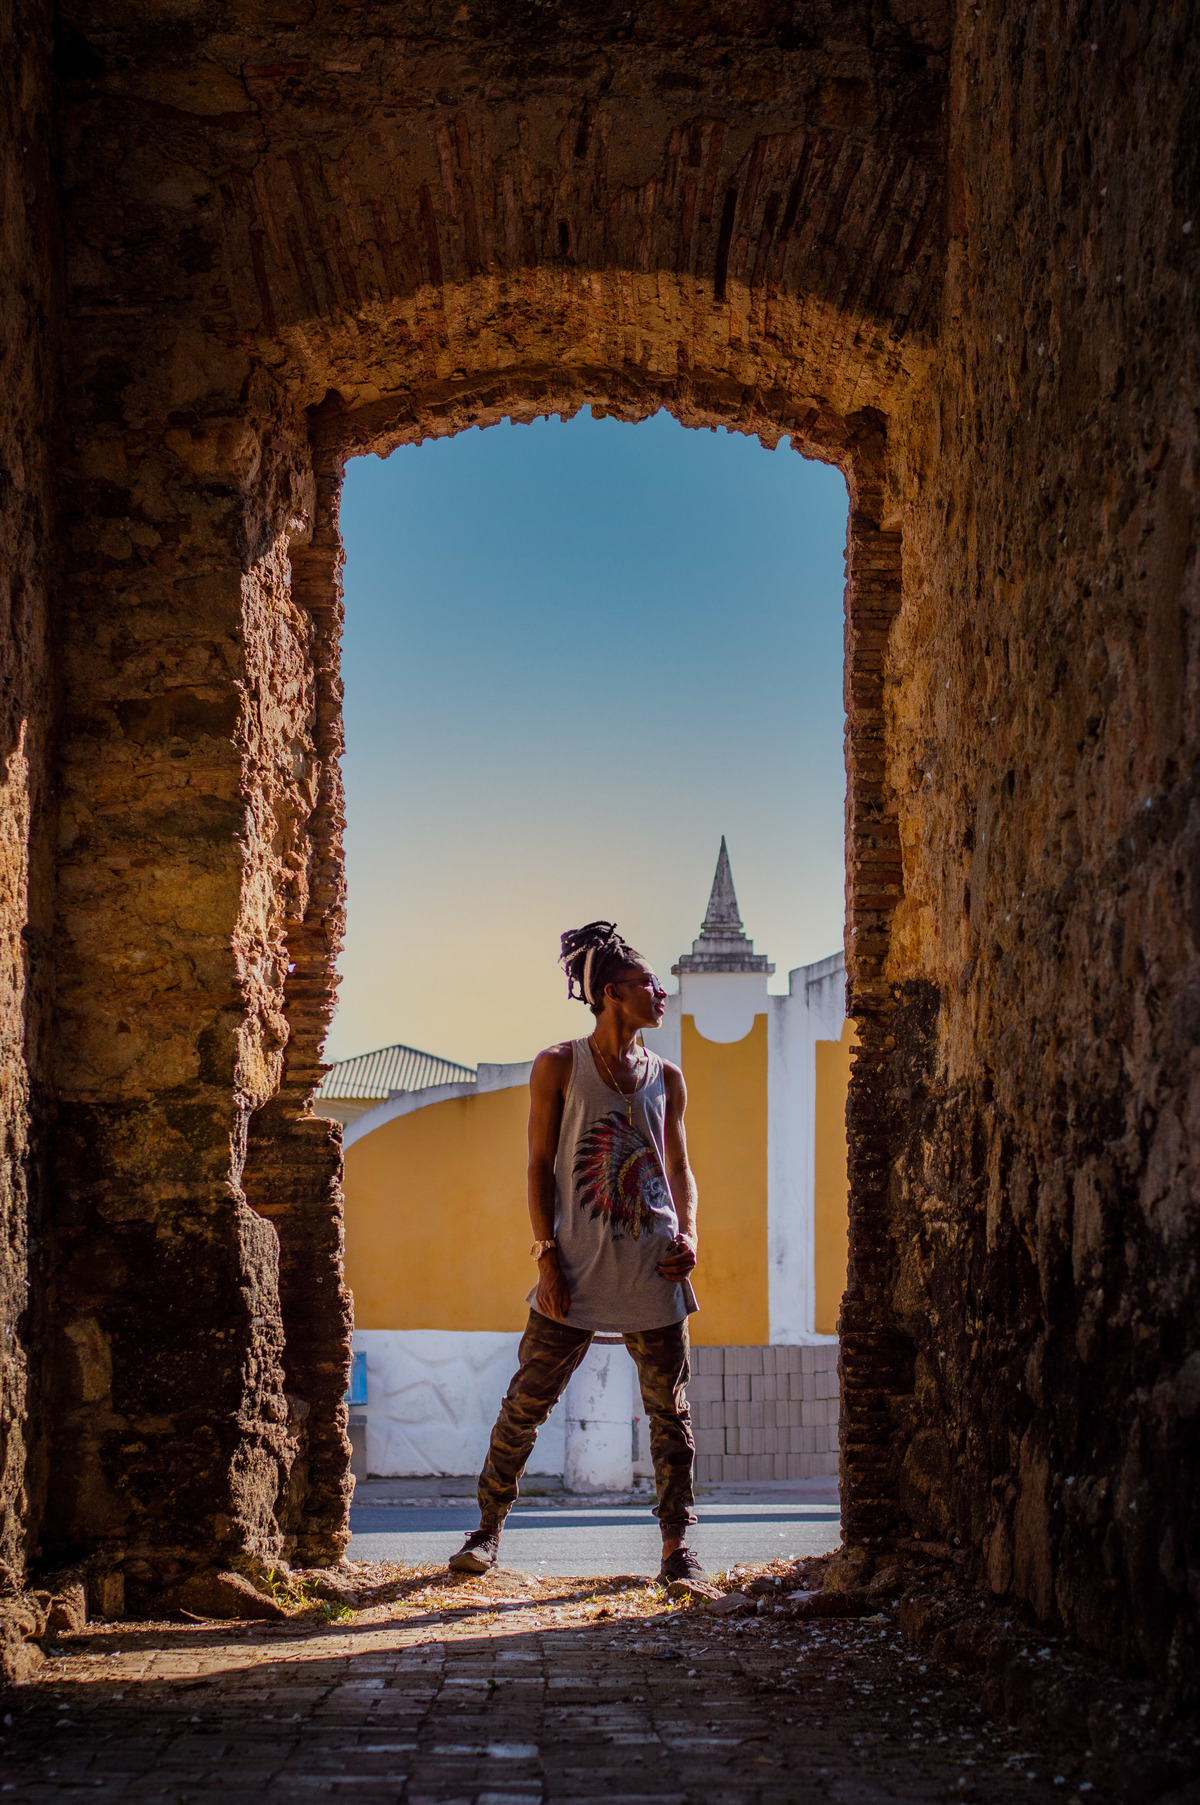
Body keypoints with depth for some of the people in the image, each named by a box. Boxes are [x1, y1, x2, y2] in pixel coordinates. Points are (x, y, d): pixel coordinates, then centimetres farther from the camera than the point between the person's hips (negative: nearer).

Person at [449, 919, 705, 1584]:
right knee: (526, 1402, 1)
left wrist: (689, 1233, -1)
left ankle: (676, 1542, 9)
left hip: (654, 1270, 3)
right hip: (578, 1267, -3)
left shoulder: (666, 1079, 12)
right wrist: (547, 1258, -7)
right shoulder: (558, 1067, 3)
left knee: (670, 1410, 1)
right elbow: (539, 1166, 1)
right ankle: (488, 1528, 15)